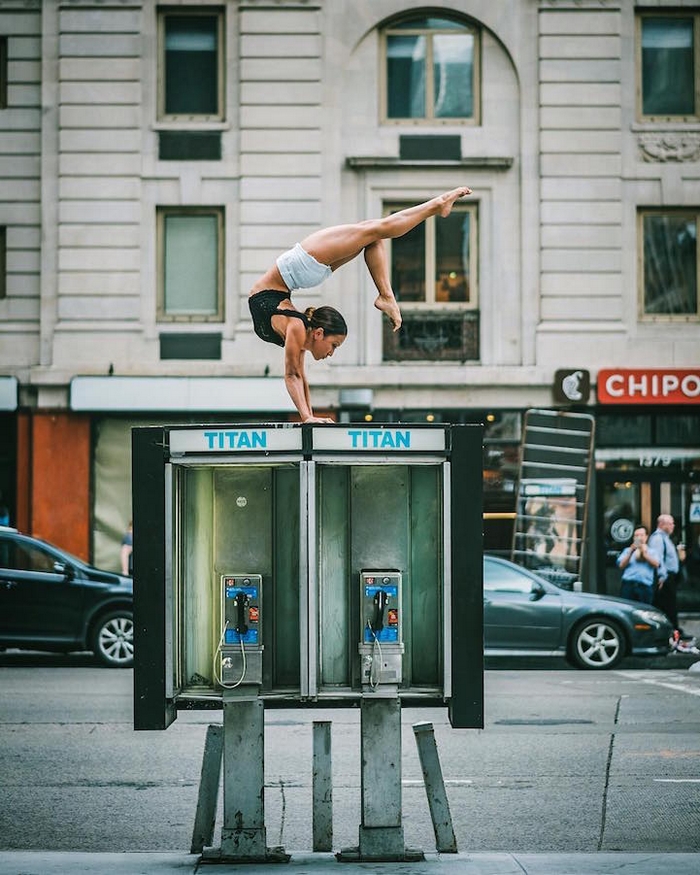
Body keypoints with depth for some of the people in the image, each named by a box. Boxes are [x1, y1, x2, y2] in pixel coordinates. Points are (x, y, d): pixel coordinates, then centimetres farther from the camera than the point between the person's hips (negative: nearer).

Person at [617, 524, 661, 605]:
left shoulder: (652, 552, 18)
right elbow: (621, 565, 5)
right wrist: (631, 552, -4)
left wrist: (644, 554, -6)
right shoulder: (627, 550, 20)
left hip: (645, 587, 0)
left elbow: (656, 564, -1)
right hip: (628, 585, 0)